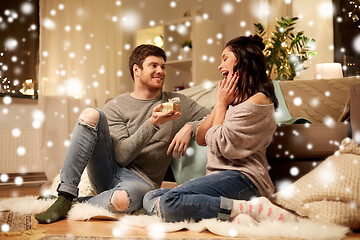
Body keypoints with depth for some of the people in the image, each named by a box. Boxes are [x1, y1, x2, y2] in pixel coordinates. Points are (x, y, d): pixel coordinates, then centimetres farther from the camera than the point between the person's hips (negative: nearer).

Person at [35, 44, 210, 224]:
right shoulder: (115, 107, 5)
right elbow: (122, 156, -7)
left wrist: (189, 127, -7)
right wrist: (152, 124, -20)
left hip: (143, 180, -1)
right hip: (108, 172, 1)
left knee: (121, 200, -40)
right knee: (90, 114, -21)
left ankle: (75, 204, -10)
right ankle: (65, 196, -23)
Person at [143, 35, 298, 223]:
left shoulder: (257, 100, -7)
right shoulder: (234, 98, 23)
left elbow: (220, 146, -12)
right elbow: (201, 138, 17)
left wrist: (222, 103, 0)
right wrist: (220, 103, 6)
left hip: (242, 178, -10)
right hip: (218, 176, 10)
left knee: (170, 201, -29)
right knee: (150, 199, -5)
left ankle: (250, 209, -21)